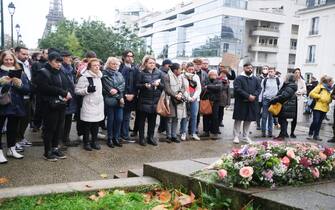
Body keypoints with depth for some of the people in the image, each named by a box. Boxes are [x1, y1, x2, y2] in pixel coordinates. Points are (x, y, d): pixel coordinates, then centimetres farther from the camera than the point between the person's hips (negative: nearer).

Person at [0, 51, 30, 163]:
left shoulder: (20, 73, 6)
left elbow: (27, 89, 1)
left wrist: (19, 84, -18)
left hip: (16, 106, 3)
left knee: (13, 128, 13)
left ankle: (11, 149, 28)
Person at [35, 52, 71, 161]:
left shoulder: (61, 73, 15)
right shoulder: (43, 73, -8)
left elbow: (67, 86, 18)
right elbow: (46, 88, -21)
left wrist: (67, 95, -4)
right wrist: (63, 93, -19)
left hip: (61, 105, 7)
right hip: (50, 106, -7)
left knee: (59, 128, 12)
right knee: (49, 128, 1)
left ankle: (55, 148, 26)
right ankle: (47, 152, 12)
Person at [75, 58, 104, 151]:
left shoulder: (99, 76, 12)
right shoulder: (84, 77, -12)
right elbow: (77, 90, -12)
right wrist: (87, 90, -24)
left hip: (98, 105, 7)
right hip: (88, 106, -6)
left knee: (96, 124, 12)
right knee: (87, 125, 3)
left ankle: (94, 141, 24)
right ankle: (86, 142, 16)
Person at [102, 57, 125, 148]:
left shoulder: (119, 74, 15)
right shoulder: (104, 74, -4)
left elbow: (123, 86, 4)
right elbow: (105, 88, -11)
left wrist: (116, 90, -16)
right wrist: (119, 97, -11)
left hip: (119, 100, 5)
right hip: (109, 100, -5)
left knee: (119, 119, 3)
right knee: (110, 119, 2)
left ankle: (116, 138, 16)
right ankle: (109, 139, 15)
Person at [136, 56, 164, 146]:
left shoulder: (159, 73, 6)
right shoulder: (142, 73, -1)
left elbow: (163, 86, 7)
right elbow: (137, 85, -2)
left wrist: (159, 84, -14)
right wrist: (144, 85, -20)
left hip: (155, 100, 3)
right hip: (144, 100, -3)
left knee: (152, 120, 9)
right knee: (142, 119, 4)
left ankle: (150, 137, 22)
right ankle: (142, 138, 15)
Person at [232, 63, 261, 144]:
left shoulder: (255, 79, 12)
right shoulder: (239, 78, -3)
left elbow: (259, 88, 7)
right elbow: (237, 89, -14)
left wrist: (254, 95, -13)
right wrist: (248, 96, -19)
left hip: (252, 103, 4)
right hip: (241, 102, -4)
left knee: (248, 120, 10)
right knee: (238, 119, 0)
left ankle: (246, 137, 21)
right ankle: (236, 136, 9)